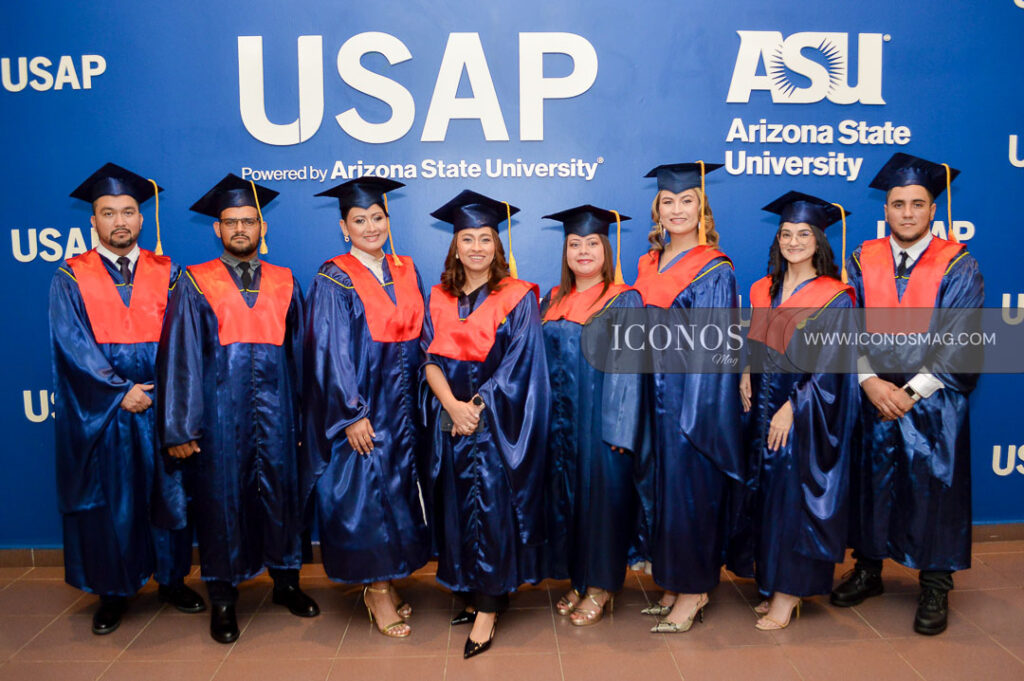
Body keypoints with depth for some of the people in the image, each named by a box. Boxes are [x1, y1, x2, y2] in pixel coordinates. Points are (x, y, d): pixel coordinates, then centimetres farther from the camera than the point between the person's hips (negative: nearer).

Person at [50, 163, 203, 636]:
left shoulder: (166, 273, 6)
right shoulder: (71, 278, 2)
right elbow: (74, 346, -7)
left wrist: (155, 390, -13)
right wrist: (120, 391, -14)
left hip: (160, 405, 1)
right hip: (100, 410, -1)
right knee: (108, 498, 6)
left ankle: (172, 579, 23)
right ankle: (113, 592, 21)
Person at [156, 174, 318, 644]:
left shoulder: (284, 283, 8)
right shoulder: (195, 284, 1)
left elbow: (299, 353, 8)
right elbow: (180, 358, -3)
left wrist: (304, 416, 4)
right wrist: (179, 428, -9)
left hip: (275, 411, 2)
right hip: (220, 413, -2)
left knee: (281, 494, 9)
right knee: (221, 499, 6)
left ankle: (286, 582, 29)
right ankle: (222, 599, 22)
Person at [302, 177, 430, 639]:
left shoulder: (406, 272, 10)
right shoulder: (333, 280, -6)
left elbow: (419, 338, 12)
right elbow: (332, 353, -12)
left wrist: (421, 400, 7)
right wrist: (353, 414, -17)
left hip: (401, 405, 5)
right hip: (359, 406, -5)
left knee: (398, 487, 9)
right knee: (366, 491, -2)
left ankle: (385, 582, 23)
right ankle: (377, 591, 11)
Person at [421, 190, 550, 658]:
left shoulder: (518, 297, -4)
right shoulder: (439, 299, 9)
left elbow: (517, 364, -9)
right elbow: (430, 357, 2)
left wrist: (477, 409, -16)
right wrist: (452, 405, -14)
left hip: (498, 422, -4)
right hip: (450, 420, 5)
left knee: (492, 508, -5)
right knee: (458, 507, 9)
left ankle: (487, 610, 5)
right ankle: (475, 591, 24)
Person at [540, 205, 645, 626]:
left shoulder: (625, 302, -4)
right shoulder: (553, 301, 10)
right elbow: (541, 360, 13)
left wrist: (619, 430, -16)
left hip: (601, 419, -5)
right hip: (560, 421, 5)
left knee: (601, 493, 2)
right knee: (565, 494, 10)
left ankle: (602, 587, 18)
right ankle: (578, 580, 26)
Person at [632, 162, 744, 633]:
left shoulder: (715, 271, -6)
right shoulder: (649, 265, 13)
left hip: (694, 397, -6)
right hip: (653, 394, 7)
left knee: (689, 487, -1)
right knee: (659, 485, 10)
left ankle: (693, 592, 12)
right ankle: (673, 583, 24)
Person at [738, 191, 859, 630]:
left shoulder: (835, 297, -7)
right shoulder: (763, 290, 10)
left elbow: (830, 364, -11)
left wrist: (792, 407, -17)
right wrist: (745, 373, -3)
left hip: (806, 416, -5)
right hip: (764, 408, 5)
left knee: (794, 494, -2)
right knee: (768, 493, 9)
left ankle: (789, 593, 10)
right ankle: (775, 585, 21)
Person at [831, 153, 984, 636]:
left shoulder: (958, 266, -3)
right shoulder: (864, 261, 4)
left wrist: (911, 391, -17)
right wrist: (870, 381, -15)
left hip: (932, 401, -2)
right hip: (873, 394, 2)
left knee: (934, 486, 3)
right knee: (871, 481, 9)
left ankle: (935, 587, 19)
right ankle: (868, 569, 26)